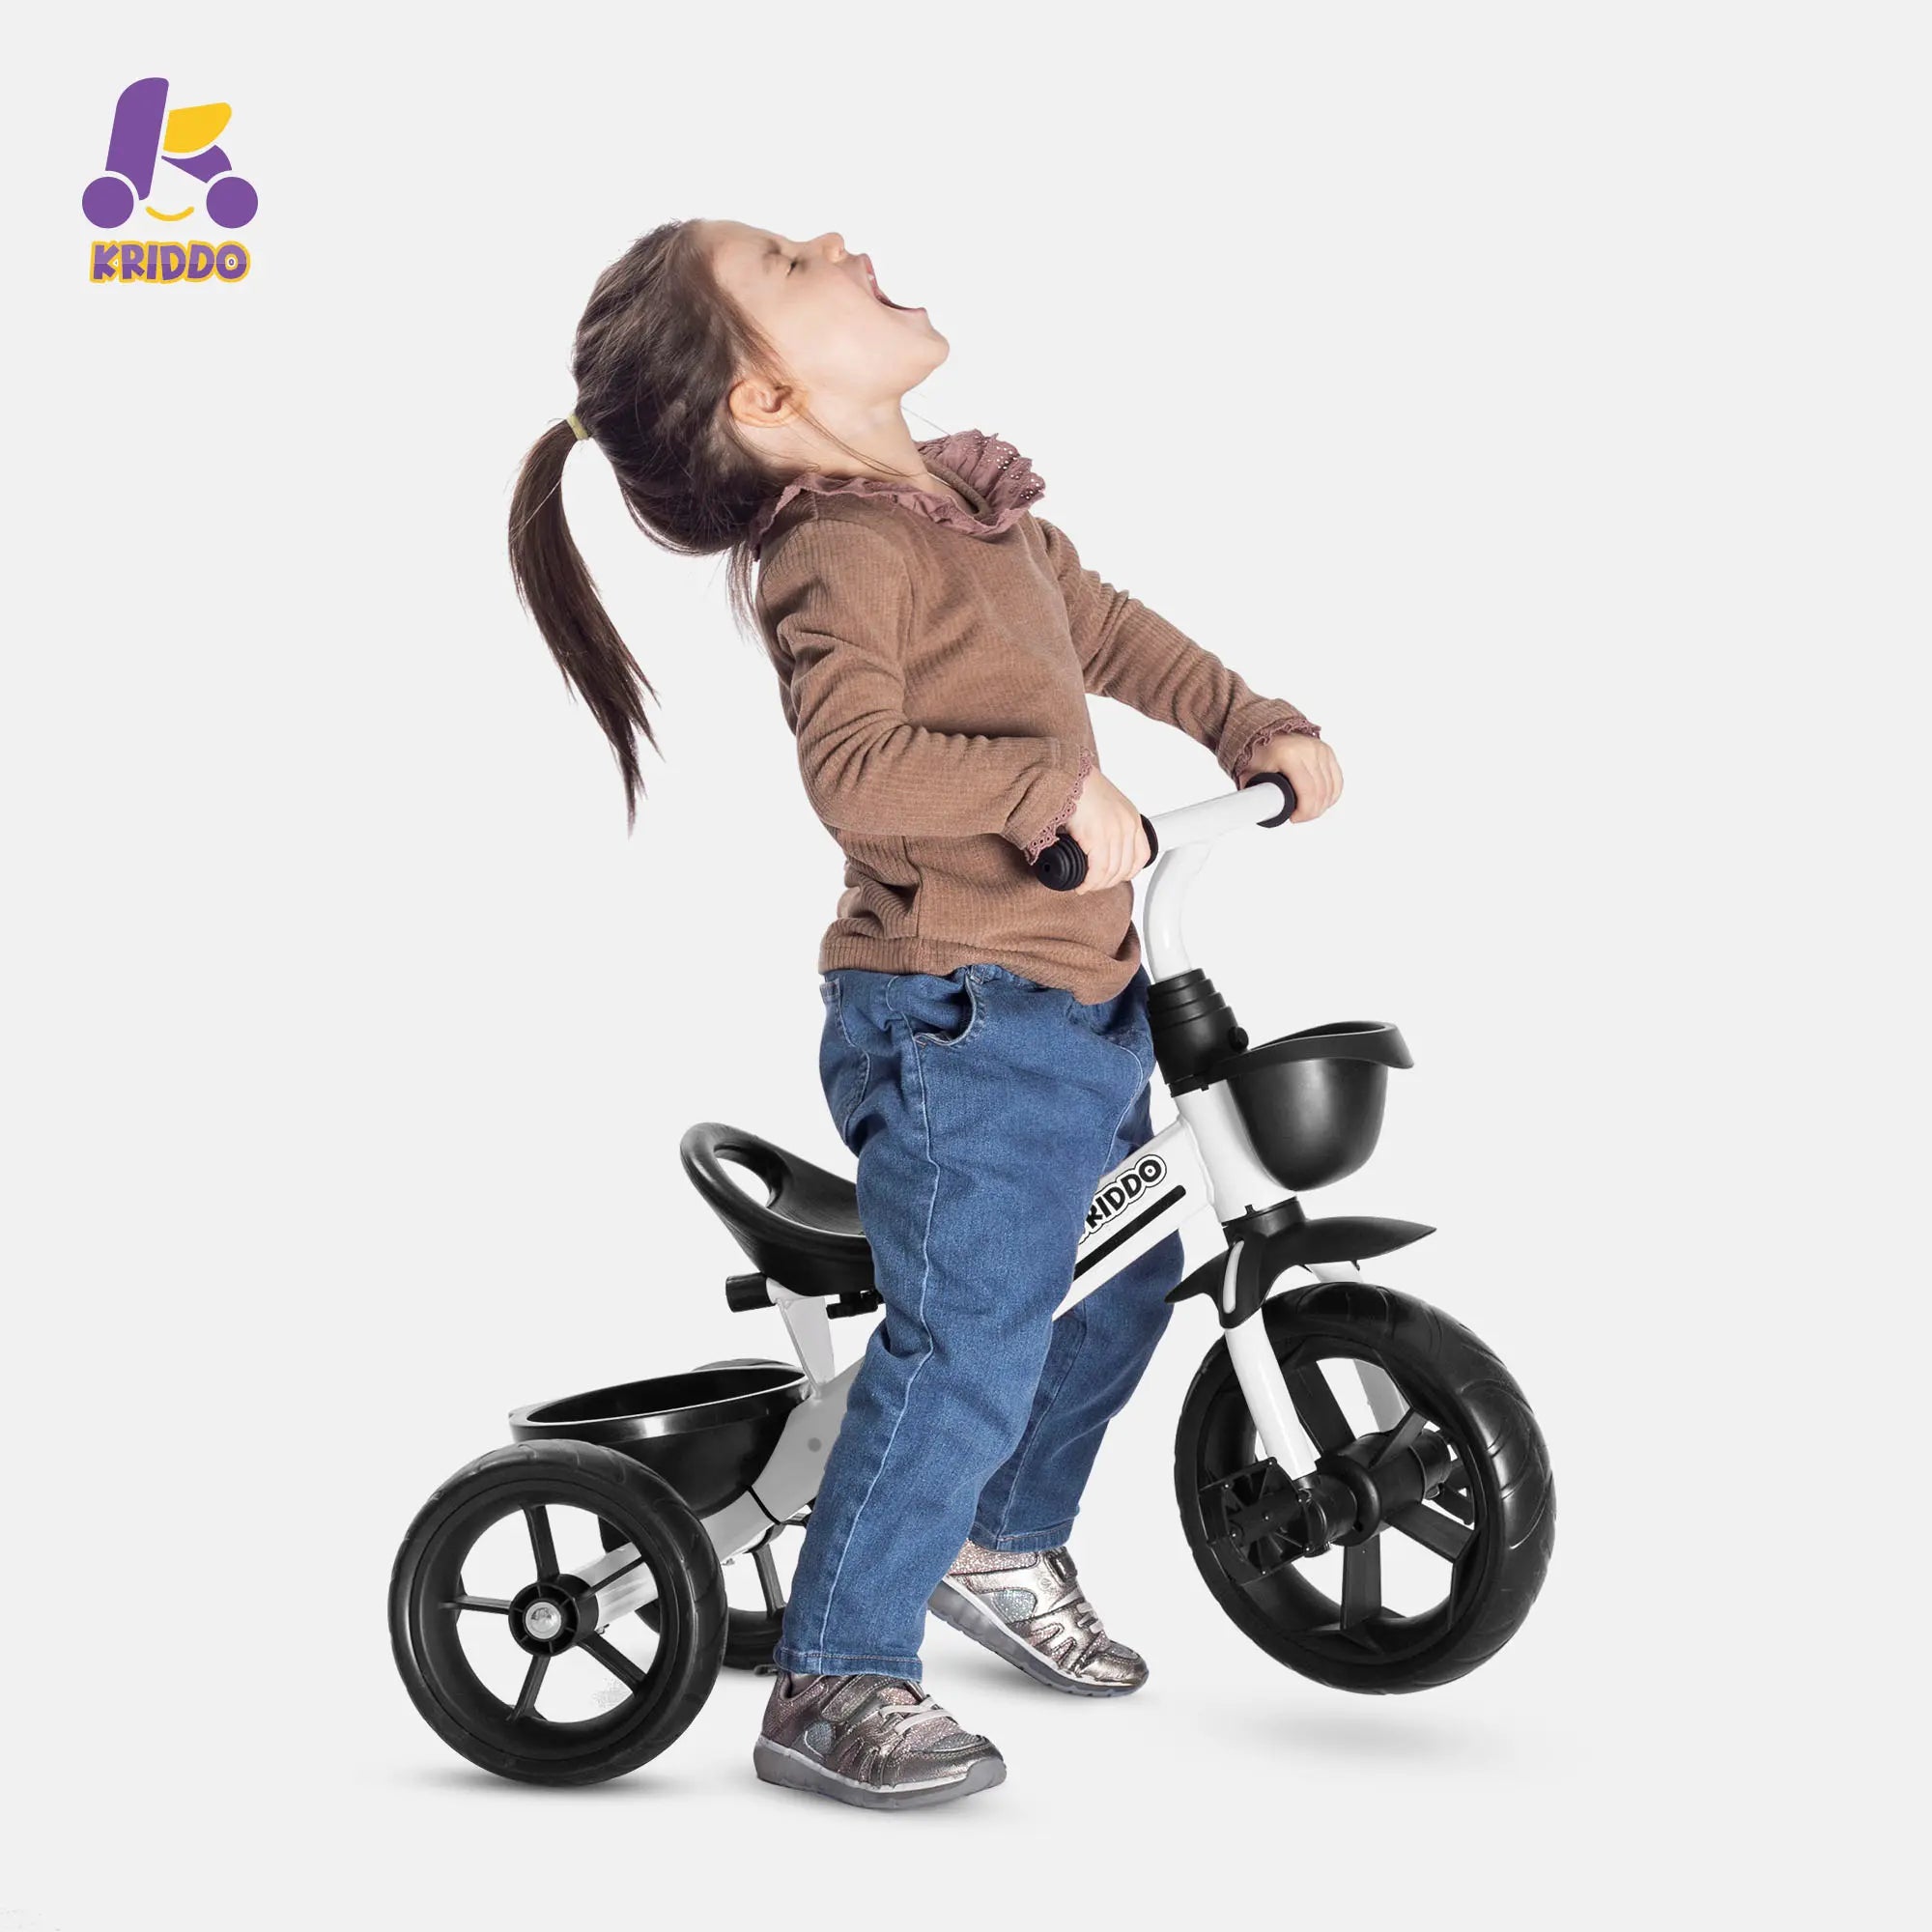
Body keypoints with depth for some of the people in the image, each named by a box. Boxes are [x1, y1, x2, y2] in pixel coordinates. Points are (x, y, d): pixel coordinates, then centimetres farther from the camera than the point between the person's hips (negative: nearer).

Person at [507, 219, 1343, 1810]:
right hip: (958, 1021, -10)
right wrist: (1055, 783, -38)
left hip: (1084, 1008, 10)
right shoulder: (840, 553, -17)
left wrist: (1256, 725, 23)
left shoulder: (972, 500, 11)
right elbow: (852, 762, -32)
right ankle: (834, 1683, 7)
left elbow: (1106, 628, 27)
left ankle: (1007, 1544, 44)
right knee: (968, 1349, -9)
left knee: (1127, 1278, 22)